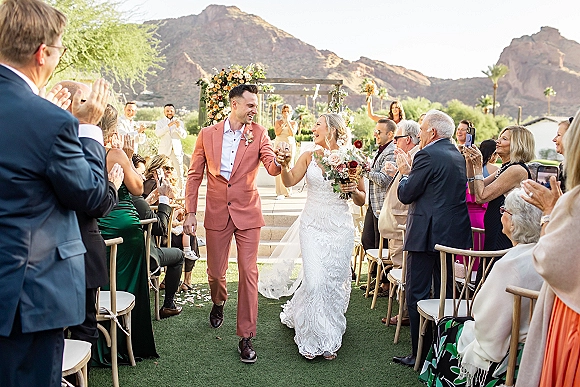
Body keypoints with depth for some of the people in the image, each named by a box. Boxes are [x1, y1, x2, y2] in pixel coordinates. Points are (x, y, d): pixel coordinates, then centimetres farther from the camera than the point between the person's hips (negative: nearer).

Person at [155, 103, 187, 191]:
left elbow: (184, 136, 2)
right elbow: (157, 133, -8)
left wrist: (179, 127, -16)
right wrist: (168, 125, -20)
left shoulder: (179, 122, 14)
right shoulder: (160, 122, 11)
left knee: (179, 173, -4)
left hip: (177, 150, 1)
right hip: (164, 150, -1)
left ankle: (180, 190, 1)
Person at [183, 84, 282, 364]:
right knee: (215, 272, 11)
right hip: (217, 214, 1)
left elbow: (272, 168, -13)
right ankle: (218, 302, 46)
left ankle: (246, 336, 8)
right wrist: (190, 213, 0)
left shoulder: (258, 133, -1)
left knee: (248, 273, -3)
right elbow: (195, 175, 5)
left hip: (247, 213, -1)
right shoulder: (207, 135, 1)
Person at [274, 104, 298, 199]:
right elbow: (277, 132, -5)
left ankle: (287, 190, 5)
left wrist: (288, 122, -7)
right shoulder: (278, 122, 11)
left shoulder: (294, 123, 10)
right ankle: (280, 191, -8)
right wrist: (283, 123, -9)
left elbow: (292, 133, -8)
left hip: (290, 145, 0)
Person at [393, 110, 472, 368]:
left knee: (416, 294, 1)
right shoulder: (458, 156, 12)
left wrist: (405, 172, 4)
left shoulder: (427, 156, -14)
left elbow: (405, 195, -13)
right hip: (454, 233, 9)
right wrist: (412, 172, 14)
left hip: (427, 234, -9)